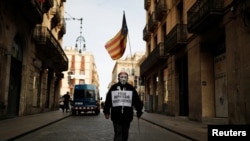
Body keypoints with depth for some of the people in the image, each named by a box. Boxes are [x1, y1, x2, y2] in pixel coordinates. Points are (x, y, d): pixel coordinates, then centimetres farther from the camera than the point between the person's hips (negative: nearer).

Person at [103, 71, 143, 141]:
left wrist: (139, 112, 4)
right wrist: (106, 112, 6)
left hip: (127, 116, 2)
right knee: (118, 134, -4)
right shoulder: (113, 88, 1)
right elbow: (108, 101, 4)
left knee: (125, 134, 14)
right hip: (116, 116, -2)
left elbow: (137, 101, 4)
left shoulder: (131, 88, 3)